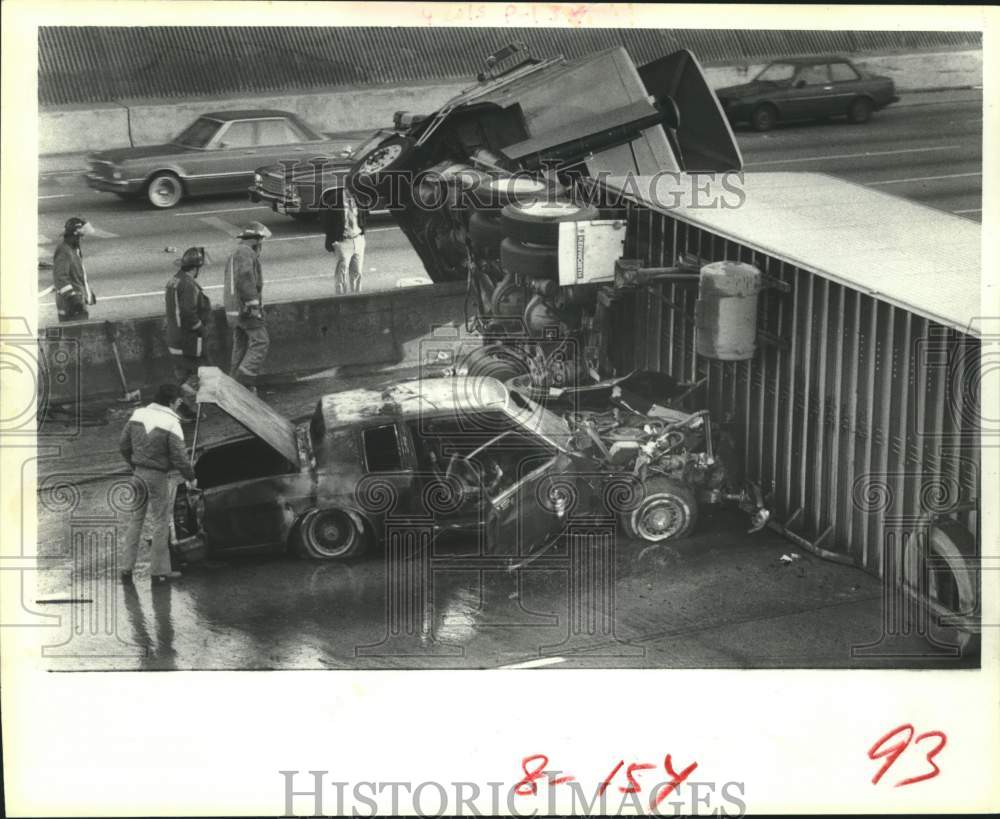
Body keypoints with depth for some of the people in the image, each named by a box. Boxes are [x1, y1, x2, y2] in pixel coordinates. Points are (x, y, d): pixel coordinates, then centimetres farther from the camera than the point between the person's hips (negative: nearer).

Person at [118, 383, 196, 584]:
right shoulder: (171, 423, -15)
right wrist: (190, 478, 0)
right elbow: (178, 457, -15)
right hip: (157, 477, -6)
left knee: (136, 520, 16)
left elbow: (123, 445, 9)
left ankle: (127, 568, 17)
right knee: (160, 522, 5)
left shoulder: (138, 415, 3)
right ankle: (158, 571, 10)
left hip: (138, 474, 6)